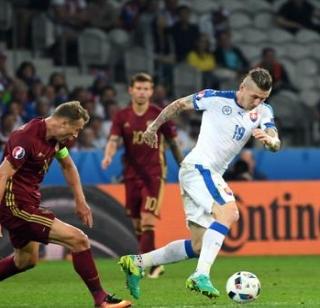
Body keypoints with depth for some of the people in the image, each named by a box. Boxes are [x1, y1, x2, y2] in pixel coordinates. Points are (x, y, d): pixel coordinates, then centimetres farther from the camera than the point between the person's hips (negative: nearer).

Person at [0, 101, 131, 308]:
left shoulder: (55, 138, 6)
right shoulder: (26, 138, -23)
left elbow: (68, 166, 25)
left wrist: (80, 201, 21)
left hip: (27, 203, 11)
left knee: (26, 260, 27)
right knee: (78, 240, -12)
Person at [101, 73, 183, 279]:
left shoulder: (159, 115, -3)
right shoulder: (122, 116, 3)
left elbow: (173, 143, 4)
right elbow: (114, 140, -7)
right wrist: (108, 156, -29)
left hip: (154, 174, -4)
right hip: (132, 174, 4)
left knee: (147, 220, -16)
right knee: (137, 224, 7)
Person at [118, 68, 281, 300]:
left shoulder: (263, 112, 4)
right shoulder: (216, 98, -9)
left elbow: (276, 144, -8)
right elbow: (179, 105, 4)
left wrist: (270, 139, -32)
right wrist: (154, 127, 13)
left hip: (211, 175, 7)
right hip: (197, 167, -7)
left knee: (199, 246, 7)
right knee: (229, 212, -30)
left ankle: (137, 263, 18)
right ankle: (202, 275, -35)